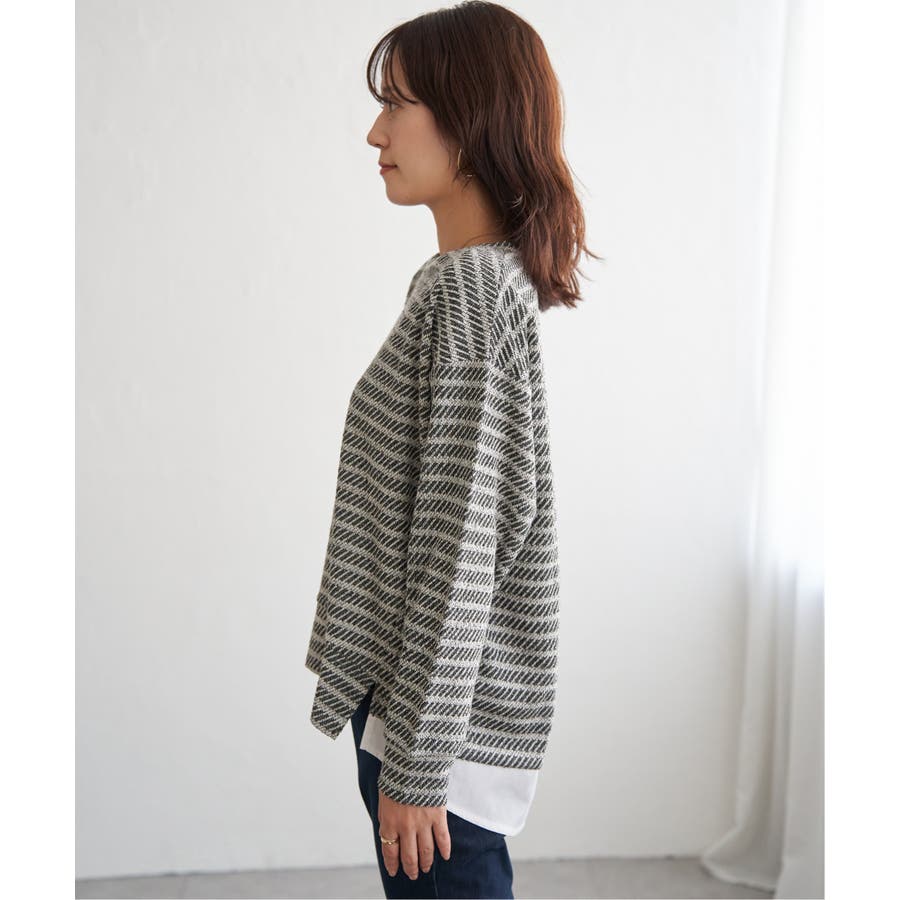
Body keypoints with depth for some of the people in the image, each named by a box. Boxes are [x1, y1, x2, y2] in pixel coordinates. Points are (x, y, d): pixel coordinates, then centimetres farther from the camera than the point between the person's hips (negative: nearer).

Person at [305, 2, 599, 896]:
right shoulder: (489, 278, 10)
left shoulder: (470, 287, -19)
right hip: (415, 692, 9)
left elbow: (461, 545, -22)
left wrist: (414, 763, -17)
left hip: (443, 716, -9)